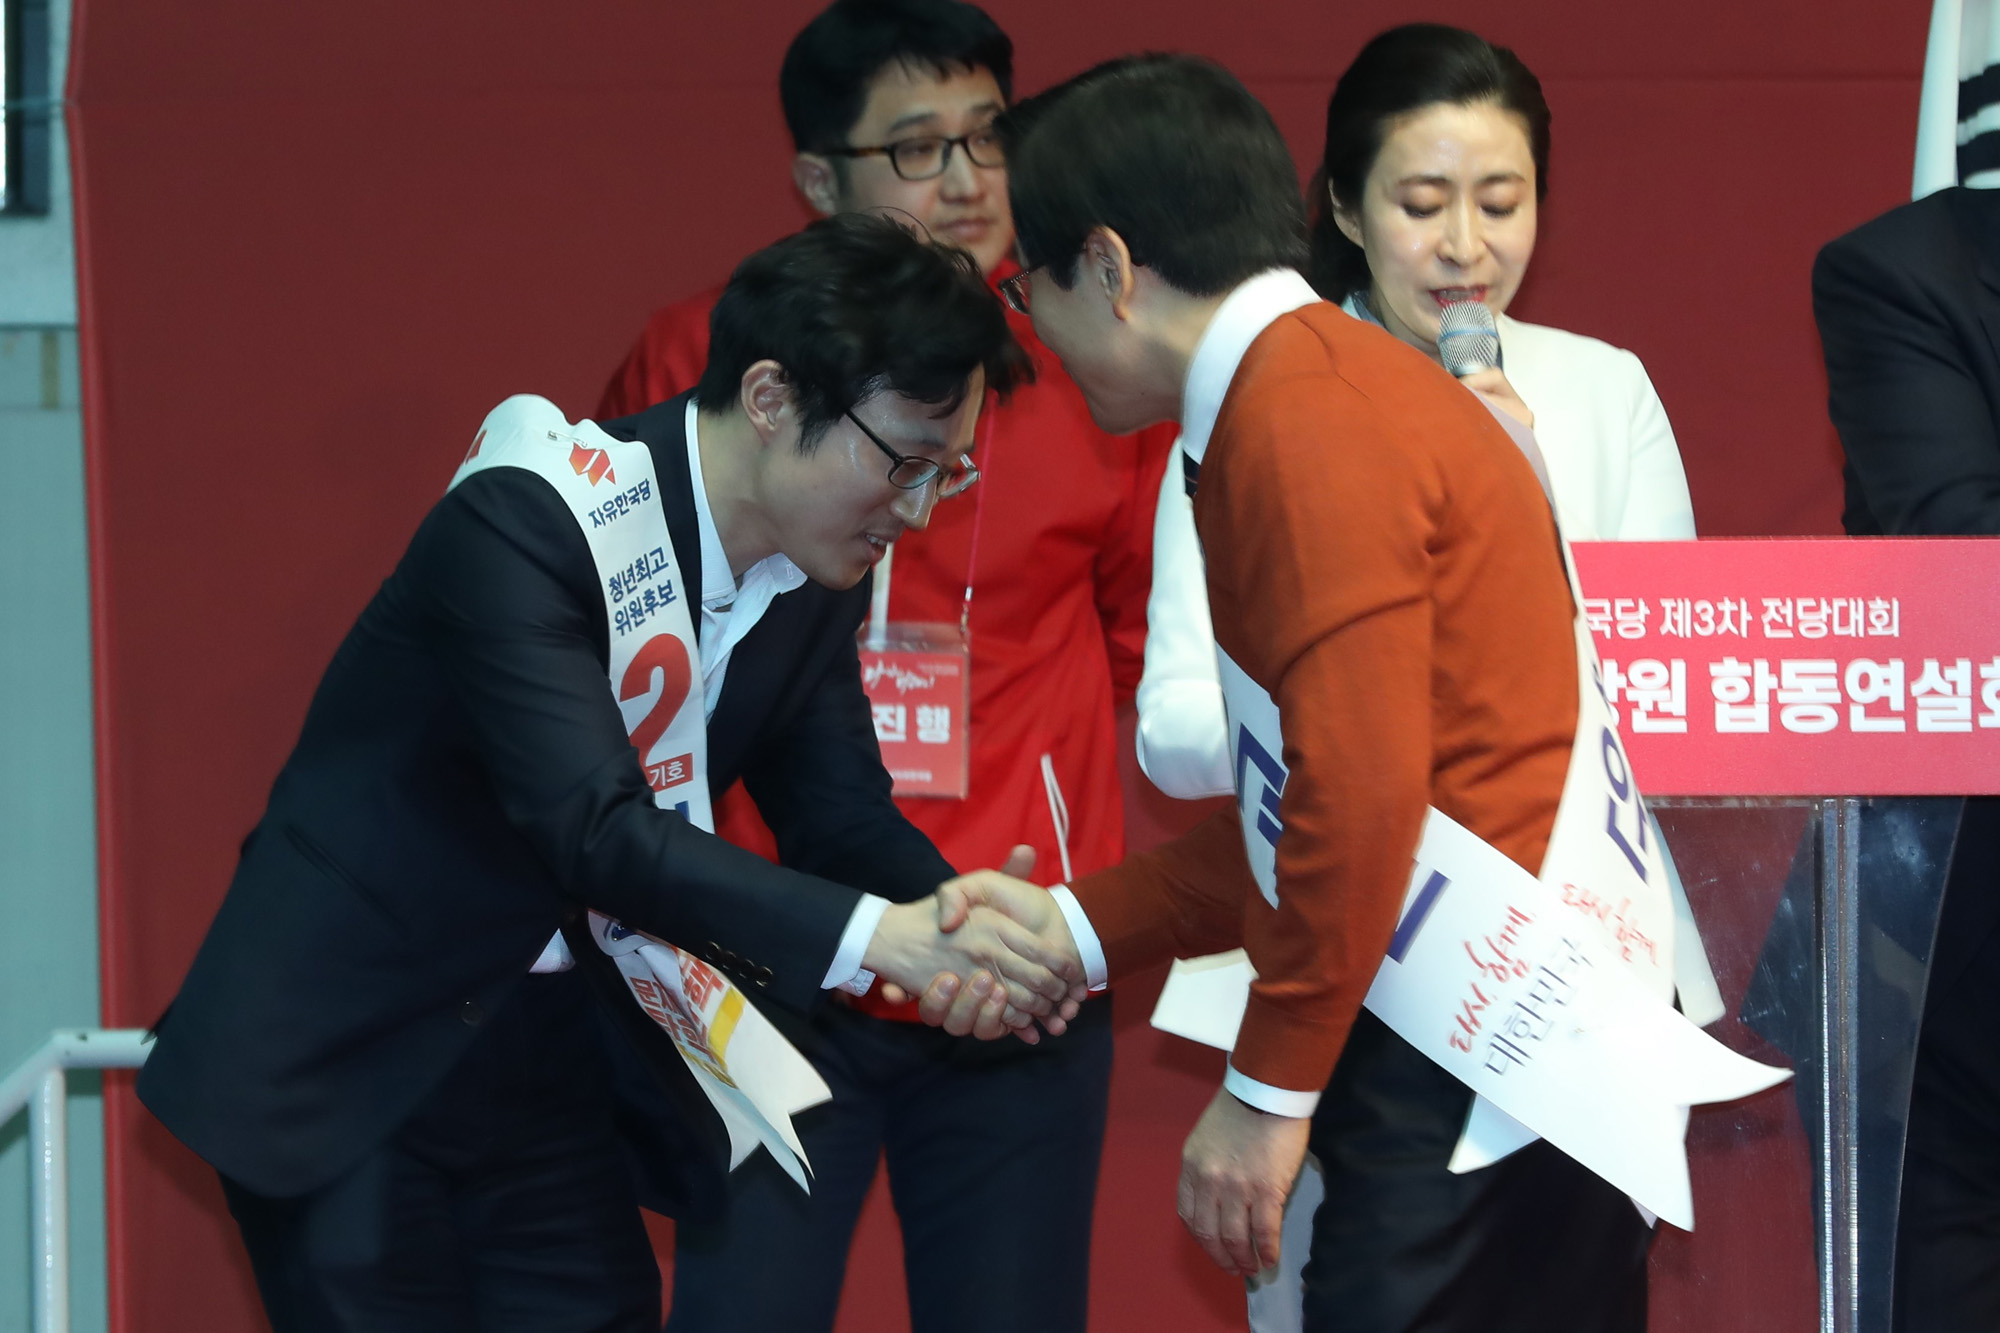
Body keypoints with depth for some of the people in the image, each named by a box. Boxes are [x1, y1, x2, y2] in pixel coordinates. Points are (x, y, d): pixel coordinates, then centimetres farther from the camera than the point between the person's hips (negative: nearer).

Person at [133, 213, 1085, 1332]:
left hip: (561, 1057, 7)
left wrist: (969, 923, -18)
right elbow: (597, 829, -33)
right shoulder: (525, 524, -25)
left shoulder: (820, 572, 0)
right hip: (356, 1052, -7)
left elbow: (845, 816, 4)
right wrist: (879, 937, -39)